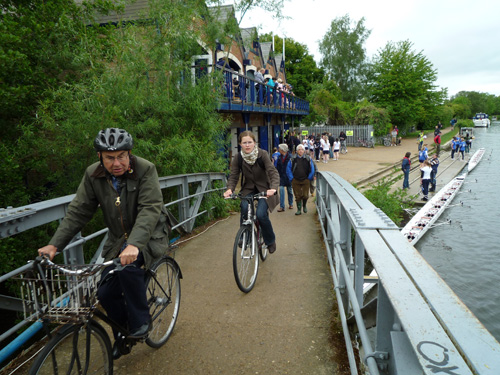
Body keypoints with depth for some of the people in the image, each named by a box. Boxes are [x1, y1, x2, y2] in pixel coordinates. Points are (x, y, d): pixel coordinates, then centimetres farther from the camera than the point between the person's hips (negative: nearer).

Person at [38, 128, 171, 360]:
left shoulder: (145, 170, -21)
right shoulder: (93, 175, -7)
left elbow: (150, 210, -31)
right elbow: (78, 212, -5)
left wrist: (134, 245, -46)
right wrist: (55, 244, -16)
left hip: (148, 236, -5)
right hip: (118, 239, 5)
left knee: (128, 264, -33)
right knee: (106, 293, -2)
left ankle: (141, 322, -8)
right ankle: (122, 335, 28)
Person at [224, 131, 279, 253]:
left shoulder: (262, 154, -16)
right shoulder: (238, 157, -8)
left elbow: (273, 172, -23)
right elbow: (233, 176, -8)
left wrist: (273, 188, -41)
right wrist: (230, 189, -29)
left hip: (264, 189, -2)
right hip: (248, 189, 2)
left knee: (261, 214, -22)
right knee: (244, 208, -27)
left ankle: (270, 241, 7)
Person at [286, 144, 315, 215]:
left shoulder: (308, 159, 3)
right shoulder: (293, 160, 2)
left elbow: (312, 170, 8)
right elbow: (288, 170, 5)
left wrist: (309, 178, 3)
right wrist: (291, 178, 0)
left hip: (305, 181, 0)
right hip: (295, 181, 0)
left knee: (305, 195, -2)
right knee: (298, 196, 2)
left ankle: (304, 205, 28)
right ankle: (299, 210, 14)